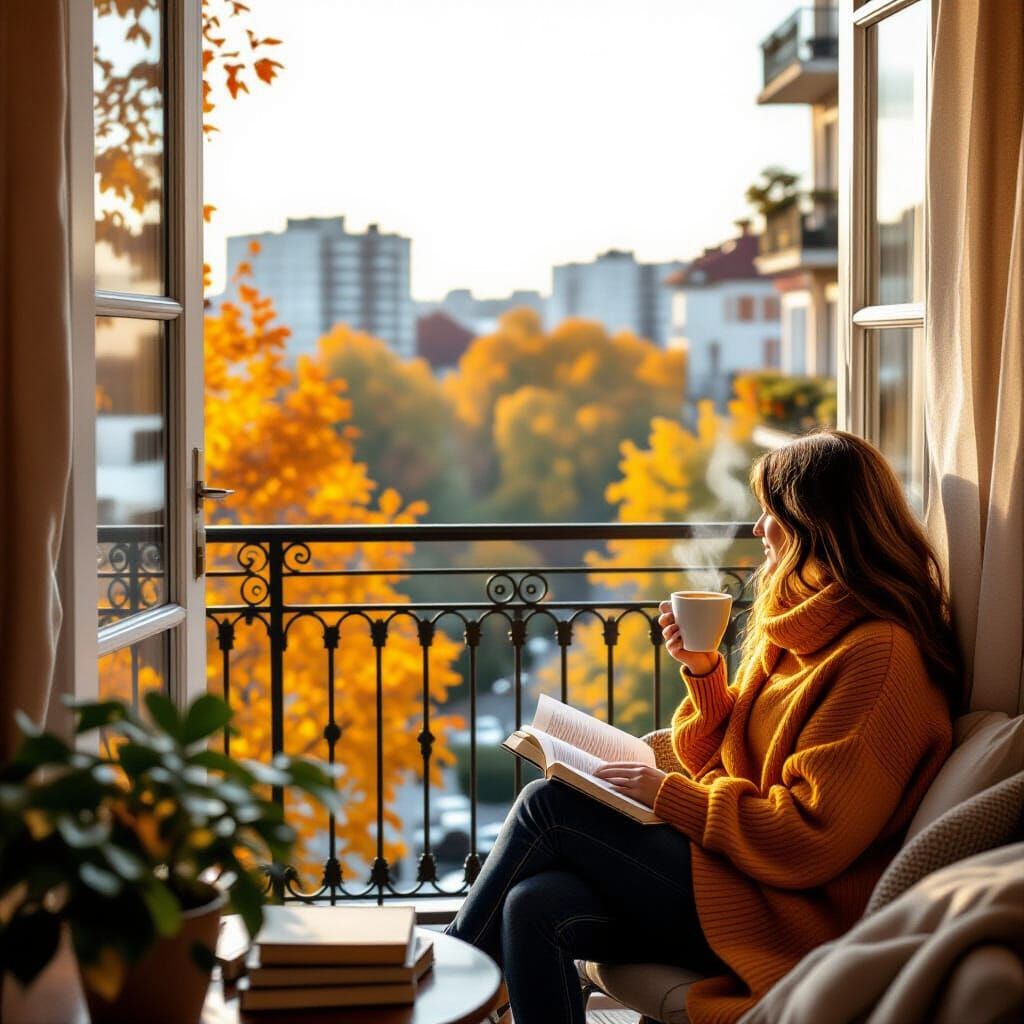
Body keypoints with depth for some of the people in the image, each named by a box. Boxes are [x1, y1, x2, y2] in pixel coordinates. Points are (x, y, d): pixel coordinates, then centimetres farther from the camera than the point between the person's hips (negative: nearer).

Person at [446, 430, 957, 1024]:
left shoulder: (878, 654, -17)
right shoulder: (808, 628, 13)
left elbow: (808, 840, -21)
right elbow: (723, 763, 19)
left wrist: (671, 794, -14)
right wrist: (702, 670, 3)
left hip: (789, 918, -8)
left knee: (547, 804, -10)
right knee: (536, 906, -16)